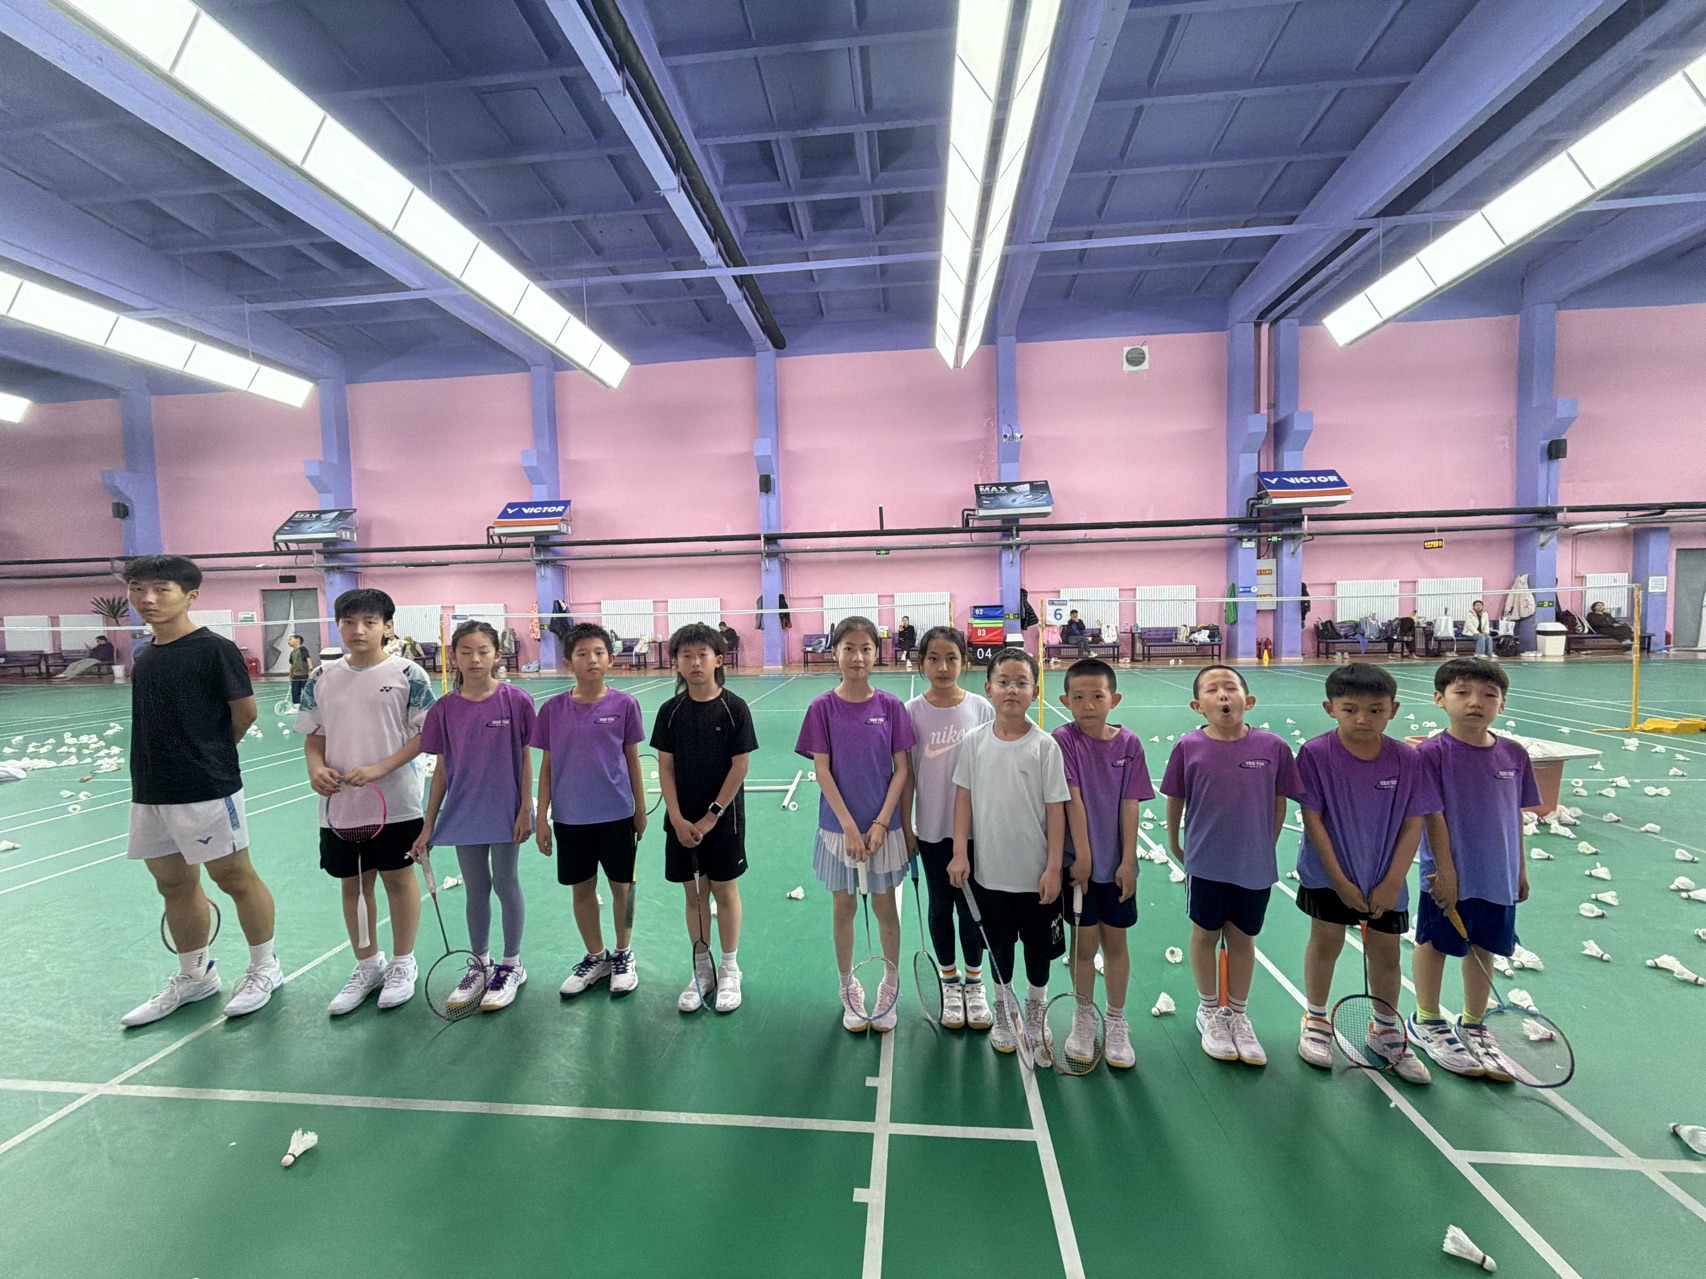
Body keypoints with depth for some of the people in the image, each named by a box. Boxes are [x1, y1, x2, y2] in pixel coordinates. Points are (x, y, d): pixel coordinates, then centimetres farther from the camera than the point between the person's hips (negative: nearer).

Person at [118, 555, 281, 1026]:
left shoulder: (215, 649, -12)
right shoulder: (145, 655, 10)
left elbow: (245, 711, -9)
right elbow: (156, 722, 19)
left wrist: (212, 751, 6)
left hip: (206, 790, -7)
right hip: (150, 792, 8)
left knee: (235, 878, 3)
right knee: (174, 884, 16)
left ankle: (265, 969, 19)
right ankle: (193, 977, 32)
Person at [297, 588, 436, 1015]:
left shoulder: (408, 674, -8)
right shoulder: (322, 679, 5)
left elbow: (424, 735, -9)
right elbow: (314, 738, 10)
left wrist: (379, 769, -20)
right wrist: (317, 769, -10)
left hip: (395, 802, -4)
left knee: (399, 879, 8)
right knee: (353, 883, 15)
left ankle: (402, 963, 27)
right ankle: (367, 964, 34)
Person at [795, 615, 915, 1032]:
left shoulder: (890, 706, -5)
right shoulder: (823, 707, -8)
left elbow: (901, 769, -4)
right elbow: (822, 770, -9)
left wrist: (880, 824, -11)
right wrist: (849, 826, -14)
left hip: (882, 826, 1)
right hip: (839, 826, 0)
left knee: (885, 907, 13)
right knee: (844, 907, 14)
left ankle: (890, 987, 34)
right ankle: (848, 987, 34)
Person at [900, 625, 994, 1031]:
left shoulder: (981, 709, -7)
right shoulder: (912, 712, -7)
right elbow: (907, 773, -3)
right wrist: (905, 826, -2)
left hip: (975, 827, 0)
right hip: (931, 829, 0)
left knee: (970, 905, 12)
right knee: (941, 905, 14)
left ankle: (974, 982, 34)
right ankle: (950, 983, 35)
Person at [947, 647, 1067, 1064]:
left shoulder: (1045, 746, -11)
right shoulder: (974, 742, -6)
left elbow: (1055, 809, -9)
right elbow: (964, 798, -1)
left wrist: (1053, 868, -9)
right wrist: (960, 853, -4)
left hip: (1035, 872, -1)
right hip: (989, 869, 1)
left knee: (1038, 945, 17)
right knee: (998, 944, 18)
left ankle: (1035, 1013, 42)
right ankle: (1002, 1012, 41)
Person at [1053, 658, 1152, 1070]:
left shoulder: (1128, 743, -5)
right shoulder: (1064, 740, -11)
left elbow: (1131, 805, -4)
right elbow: (1073, 800, -13)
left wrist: (1128, 860, -7)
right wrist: (1082, 855, -13)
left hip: (1116, 863, 2)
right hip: (1079, 860, -2)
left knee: (1115, 941, 14)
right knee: (1085, 941, 9)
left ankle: (1116, 1023, 33)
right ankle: (1083, 1021, 31)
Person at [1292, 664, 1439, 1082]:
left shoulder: (1408, 760, -10)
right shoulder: (1316, 753, -18)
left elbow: (1412, 825, -6)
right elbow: (1312, 819, -15)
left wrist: (1391, 883, -9)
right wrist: (1340, 881, -13)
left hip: (1384, 880, 3)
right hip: (1329, 874, -2)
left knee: (1386, 951, 13)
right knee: (1326, 942, 7)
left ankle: (1386, 1029, 37)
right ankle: (1316, 1020, 29)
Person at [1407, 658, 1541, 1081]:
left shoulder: (1514, 754, 1)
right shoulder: (1432, 752, -15)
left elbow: (1516, 815, 9)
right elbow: (1433, 816, -15)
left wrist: (1520, 868, 12)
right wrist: (1445, 871, -14)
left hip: (1498, 877, 5)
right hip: (1450, 876, -5)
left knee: (1484, 951, 17)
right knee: (1434, 946, 10)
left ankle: (1473, 1027, 35)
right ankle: (1426, 1021, 29)